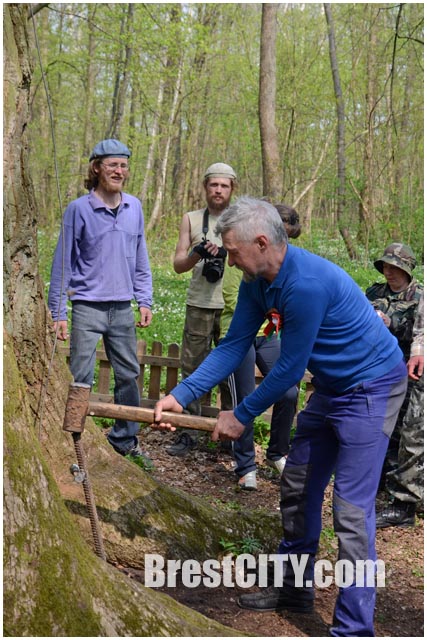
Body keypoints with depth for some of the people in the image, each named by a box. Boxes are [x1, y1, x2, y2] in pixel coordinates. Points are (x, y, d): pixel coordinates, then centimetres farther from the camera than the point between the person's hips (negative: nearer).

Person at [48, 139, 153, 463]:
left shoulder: (134, 207, 7)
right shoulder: (79, 209, -5)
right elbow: (63, 263, -3)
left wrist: (145, 301, 9)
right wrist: (57, 313, -5)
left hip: (123, 309, 4)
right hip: (88, 308, -4)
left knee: (129, 376, 11)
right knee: (80, 380, -3)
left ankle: (125, 439, 26)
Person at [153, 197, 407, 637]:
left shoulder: (307, 284, -31)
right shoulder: (257, 283, -3)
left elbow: (289, 369, -23)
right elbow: (233, 347, 1)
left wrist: (241, 416, -11)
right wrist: (181, 395, -9)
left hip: (371, 388, -9)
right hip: (330, 389, 10)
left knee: (352, 509, -10)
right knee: (298, 488, 16)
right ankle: (294, 588, 33)